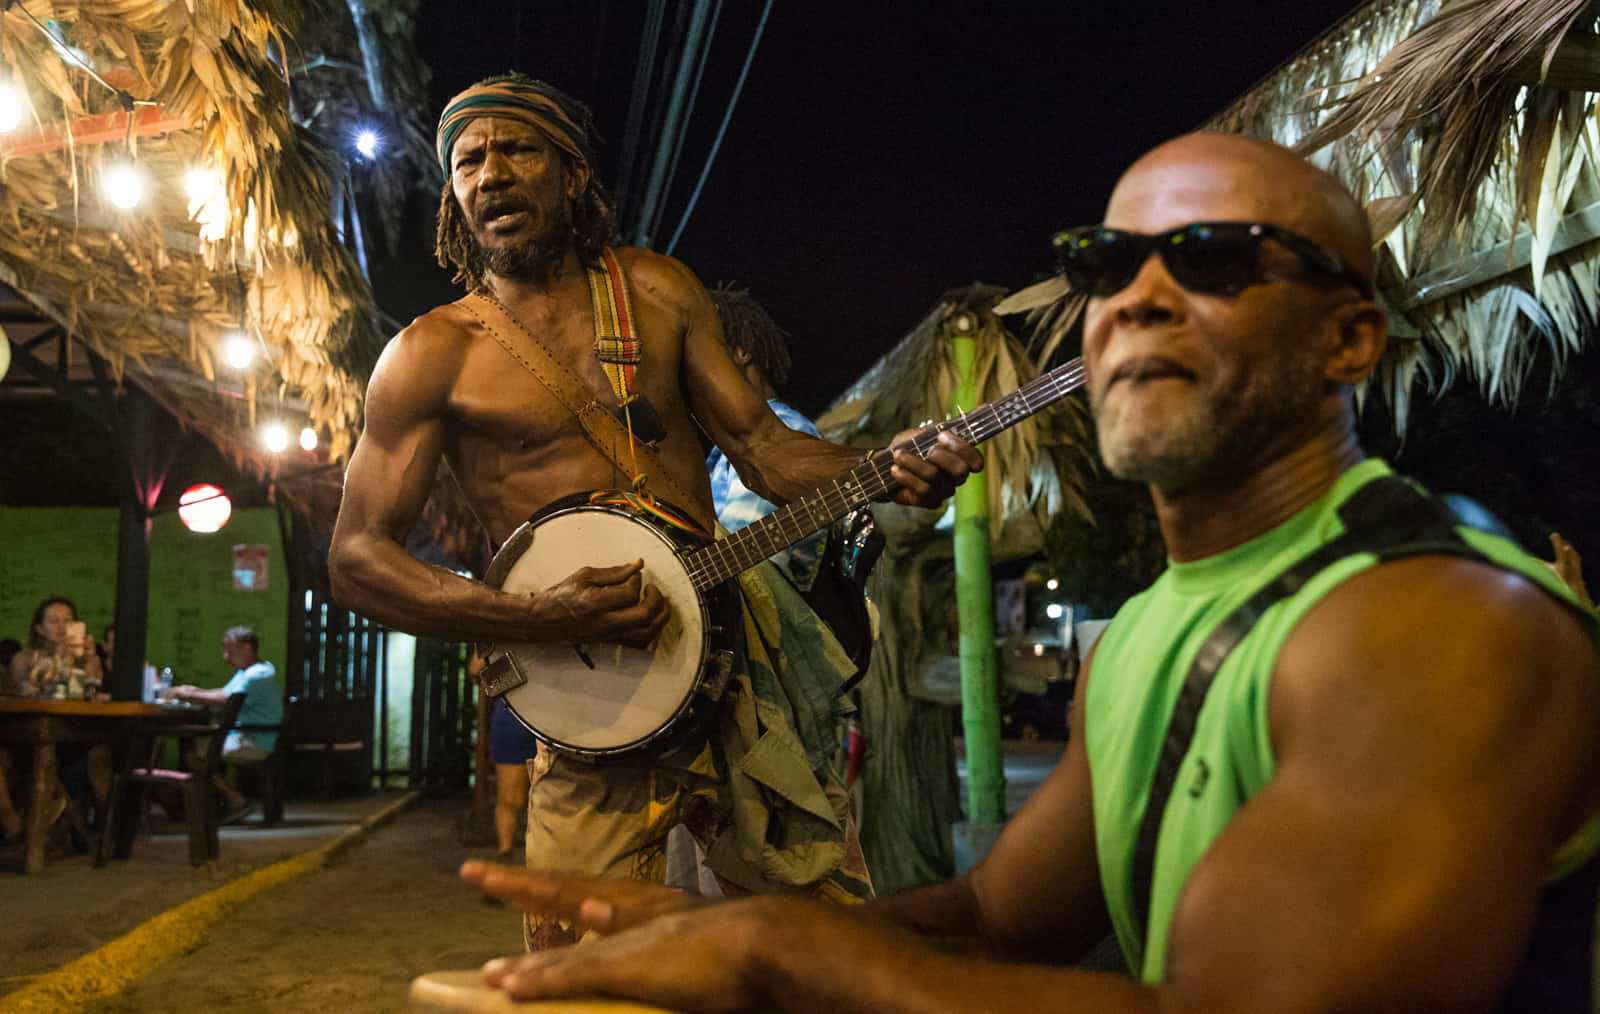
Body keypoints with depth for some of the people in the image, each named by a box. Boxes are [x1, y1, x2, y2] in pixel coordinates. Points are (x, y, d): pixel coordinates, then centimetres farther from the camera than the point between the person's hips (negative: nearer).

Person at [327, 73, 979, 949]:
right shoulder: (435, 353, 0)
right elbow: (356, 556, -3)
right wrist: (537, 617, -17)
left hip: (733, 647, 3)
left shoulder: (658, 291, 10)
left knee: (838, 935, 7)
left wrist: (891, 472, -11)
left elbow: (759, 443, 9)